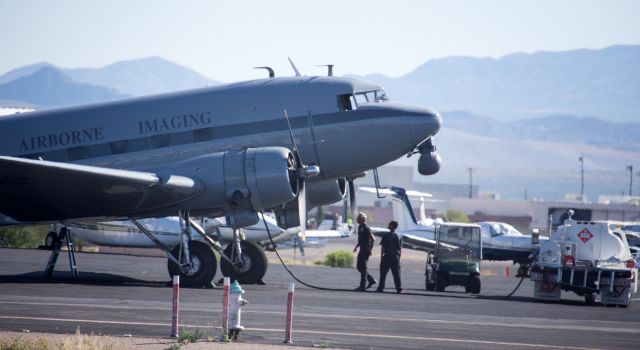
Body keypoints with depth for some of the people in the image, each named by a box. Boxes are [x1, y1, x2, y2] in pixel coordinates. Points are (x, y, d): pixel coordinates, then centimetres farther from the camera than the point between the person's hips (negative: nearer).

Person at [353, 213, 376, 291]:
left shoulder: (366, 228, -16)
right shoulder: (360, 227, 13)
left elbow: (373, 239, -20)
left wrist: (370, 250, -18)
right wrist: (356, 246, 18)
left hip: (365, 251, -10)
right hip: (362, 250, 10)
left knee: (363, 268, -6)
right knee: (359, 267, 13)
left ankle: (363, 286, -2)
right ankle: (372, 280, 23)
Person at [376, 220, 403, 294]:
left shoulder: (386, 235, -6)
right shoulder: (399, 236, 6)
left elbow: (383, 247, -6)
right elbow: (400, 248, 8)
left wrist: (381, 257, -2)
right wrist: (399, 257, 14)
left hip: (387, 256, -3)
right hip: (396, 256, 3)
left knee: (383, 273, 4)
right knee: (396, 274, 5)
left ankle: (381, 288, 3)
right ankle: (399, 289, 2)